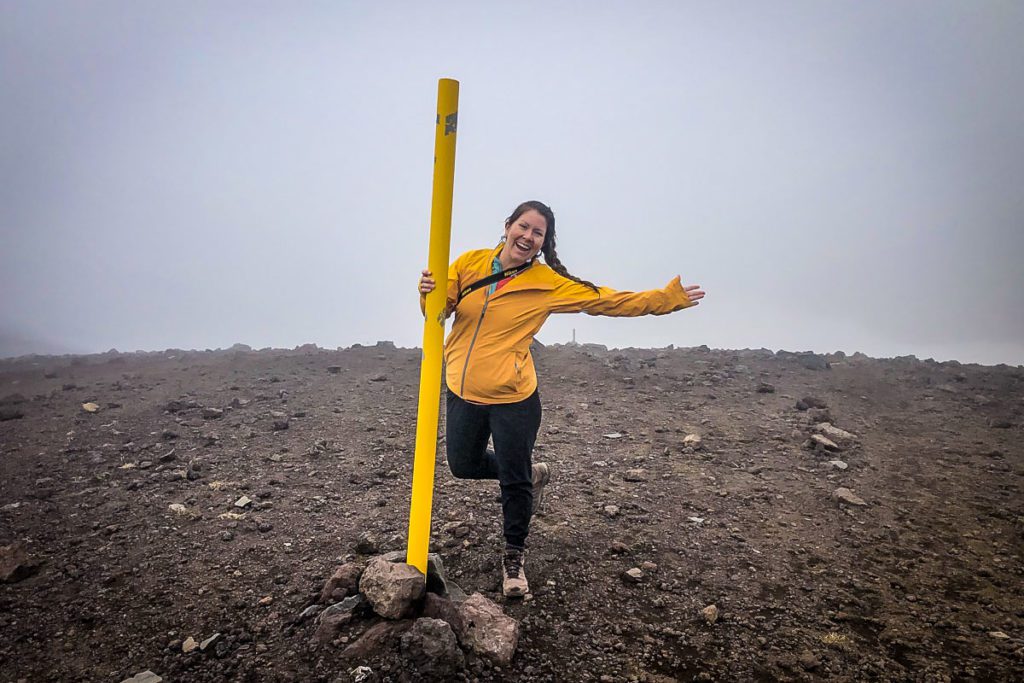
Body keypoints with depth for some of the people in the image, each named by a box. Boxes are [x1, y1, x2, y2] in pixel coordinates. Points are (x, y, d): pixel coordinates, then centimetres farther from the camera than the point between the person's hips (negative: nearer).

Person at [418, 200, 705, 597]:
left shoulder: (548, 283, -6)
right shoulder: (470, 263, -1)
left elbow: (608, 300, -3)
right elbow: (439, 309, 2)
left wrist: (666, 298, -5)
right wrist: (429, 292, -22)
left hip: (512, 398, -3)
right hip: (462, 392, 4)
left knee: (515, 480, 4)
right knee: (464, 465, 18)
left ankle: (514, 558, 30)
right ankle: (532, 474, 45)